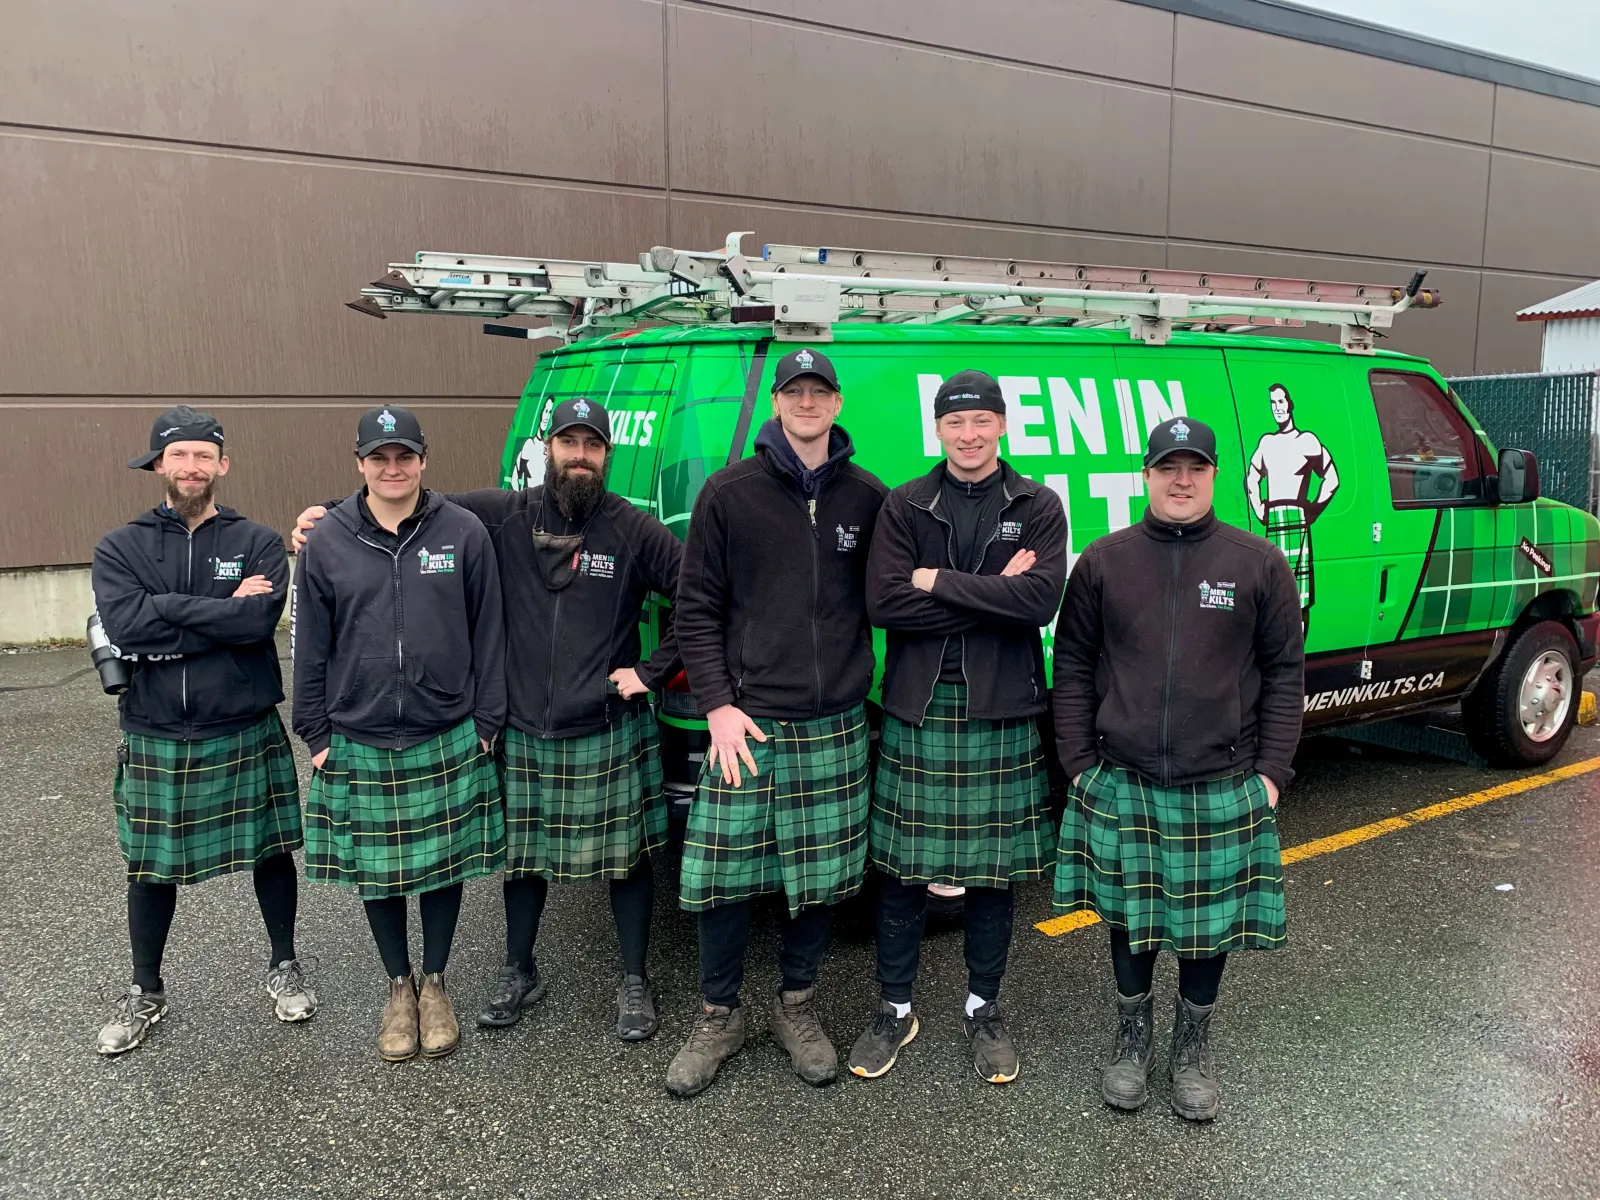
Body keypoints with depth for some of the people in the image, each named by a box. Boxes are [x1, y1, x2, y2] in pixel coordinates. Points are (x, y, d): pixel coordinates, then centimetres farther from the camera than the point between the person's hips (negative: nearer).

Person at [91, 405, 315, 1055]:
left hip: (245, 733, -1)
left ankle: (284, 967, 34)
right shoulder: (121, 548, 0)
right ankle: (145, 993, 35)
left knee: (270, 851, 12)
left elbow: (260, 619, -20)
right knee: (150, 867, 14)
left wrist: (166, 611, -18)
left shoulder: (258, 543, -3)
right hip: (154, 738, 1)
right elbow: (122, 624, -17)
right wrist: (221, 612, -18)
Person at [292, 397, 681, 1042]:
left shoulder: (635, 531, -7)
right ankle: (519, 974, 37)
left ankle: (634, 983, 26)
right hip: (523, 731, 2)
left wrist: (653, 670, -8)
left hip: (610, 734, -2)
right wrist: (332, 511, -3)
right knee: (523, 856, 16)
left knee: (628, 856, 8)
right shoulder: (503, 515, -2)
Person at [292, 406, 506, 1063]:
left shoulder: (464, 533, -3)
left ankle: (434, 984, 30)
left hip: (449, 740, -1)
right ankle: (399, 988, 31)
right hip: (359, 744, 1)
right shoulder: (325, 544, 0)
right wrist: (315, 734, 4)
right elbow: (310, 648, 5)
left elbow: (487, 634, 0)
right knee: (377, 871, 11)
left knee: (445, 862, 9)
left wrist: (486, 722, -1)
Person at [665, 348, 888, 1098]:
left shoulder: (867, 499, 5)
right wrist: (717, 705, -7)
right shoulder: (730, 493, 0)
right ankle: (718, 1017, 23)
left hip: (836, 726, 2)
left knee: (820, 875, 9)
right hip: (745, 723, -2)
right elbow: (696, 607, 0)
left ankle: (796, 1008, 30)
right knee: (721, 877, 2)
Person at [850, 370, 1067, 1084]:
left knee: (994, 868, 10)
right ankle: (895, 1009, 25)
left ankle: (983, 1009, 30)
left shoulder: (1037, 507, 3)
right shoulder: (905, 506, 3)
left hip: (1002, 712, 0)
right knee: (902, 867, 7)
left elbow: (1042, 600, -13)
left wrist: (938, 581, -13)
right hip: (918, 709, 0)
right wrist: (993, 595, -13)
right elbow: (883, 604, -10)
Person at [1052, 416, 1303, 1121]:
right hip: (1121, 784, 1)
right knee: (1130, 918, 12)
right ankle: (1133, 1041, 34)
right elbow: (1072, 667, 5)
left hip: (1222, 787, 0)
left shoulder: (1258, 564, 1)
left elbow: (1285, 672, 4)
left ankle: (1192, 1050, 33)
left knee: (1212, 921, 11)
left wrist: (1272, 771, -1)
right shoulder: (1104, 561, 2)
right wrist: (1078, 763, -1)